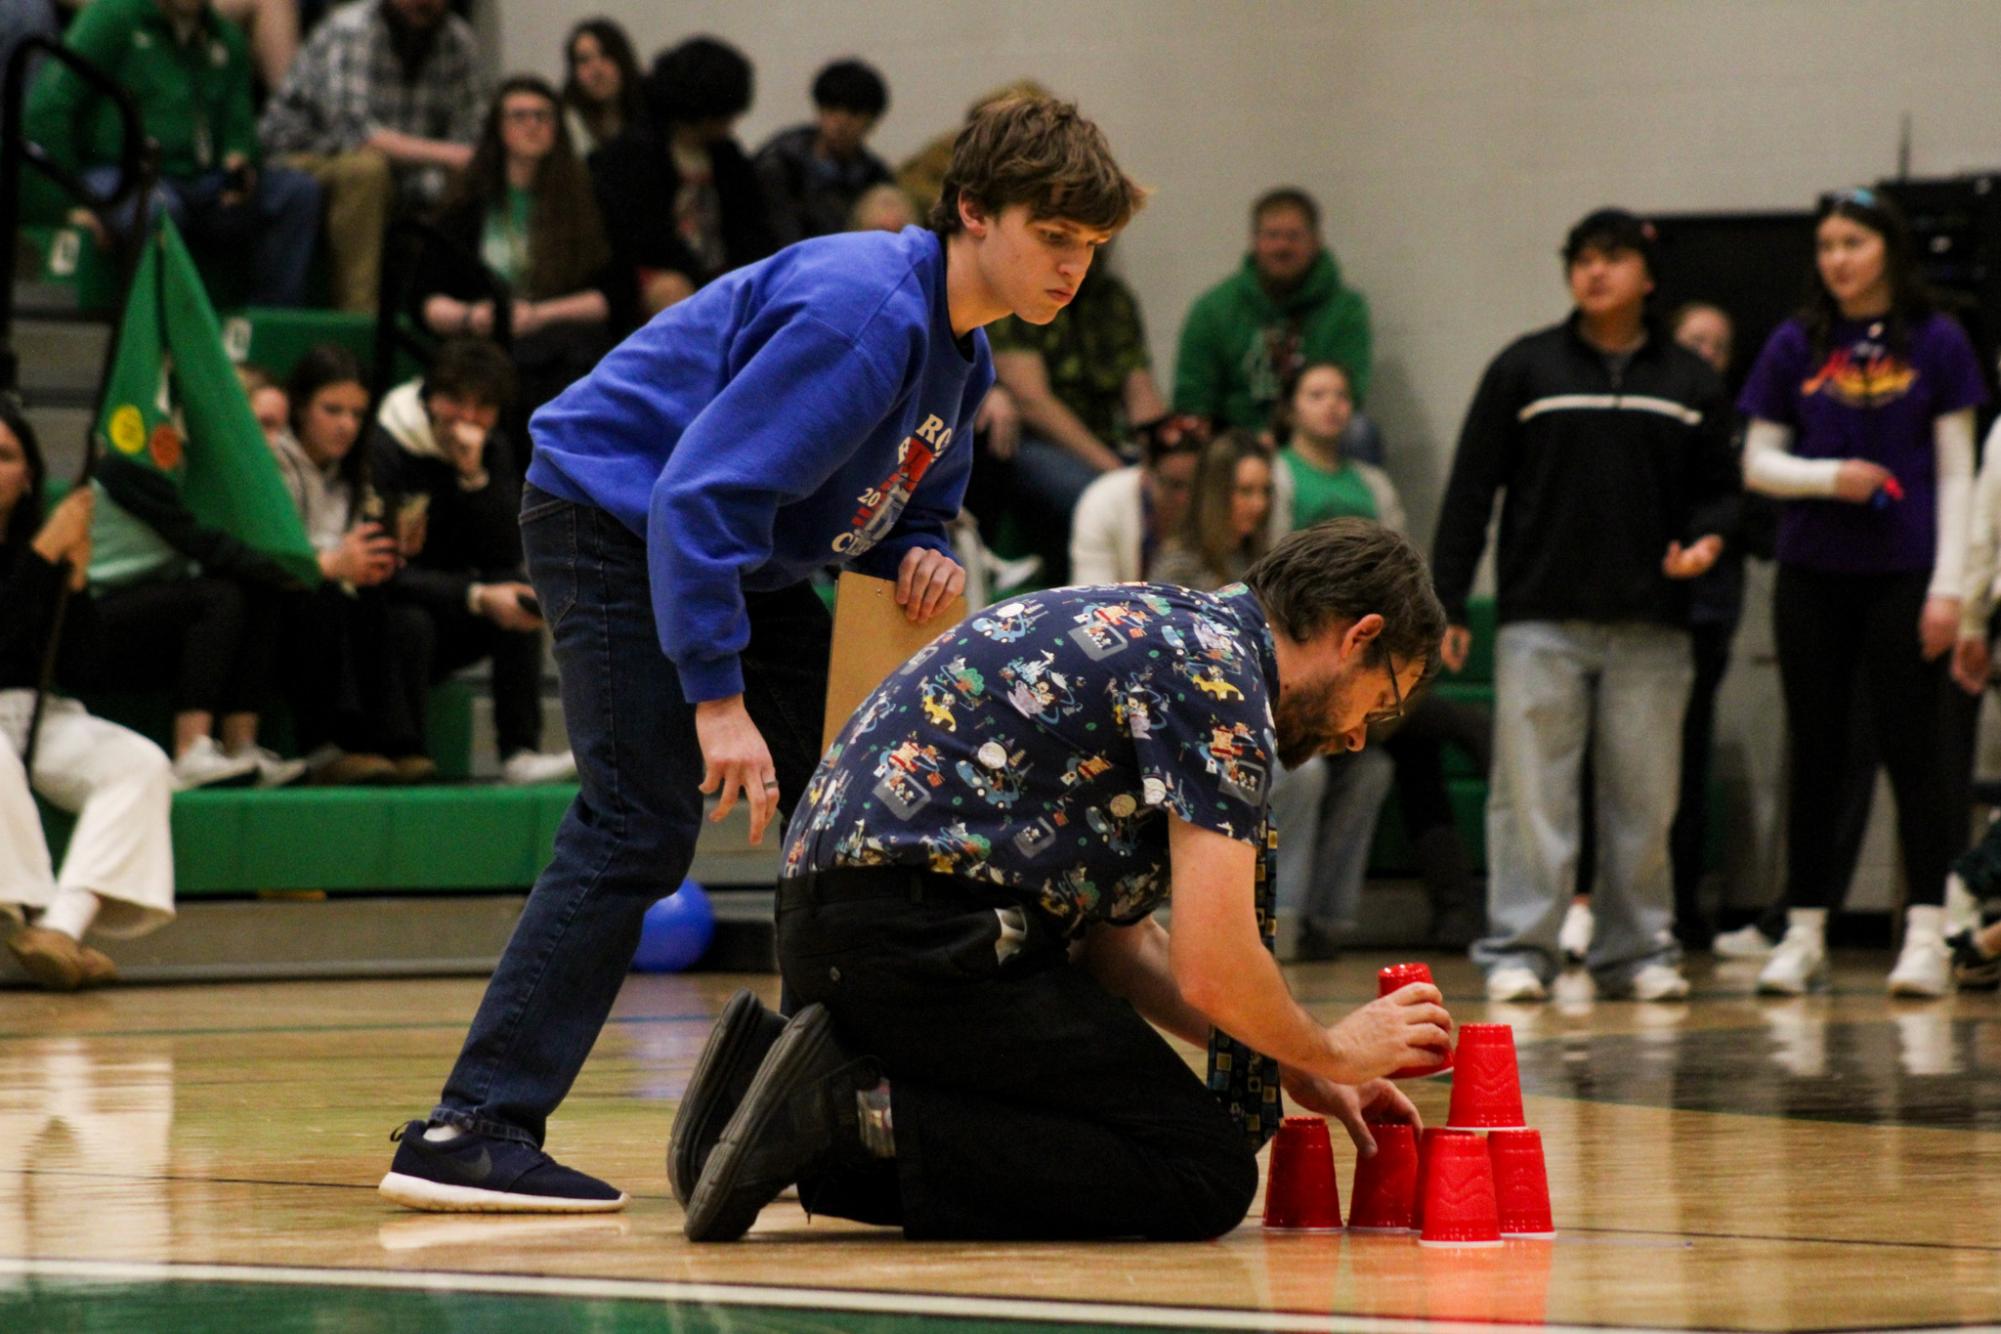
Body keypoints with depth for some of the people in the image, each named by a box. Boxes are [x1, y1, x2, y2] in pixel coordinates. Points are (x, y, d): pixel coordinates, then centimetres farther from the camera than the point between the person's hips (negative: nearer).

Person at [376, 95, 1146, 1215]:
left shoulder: (962, 351, 5)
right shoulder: (867, 315, -27)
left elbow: (913, 503, 20)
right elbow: (700, 494, -32)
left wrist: (923, 555, -6)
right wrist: (718, 697, -33)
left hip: (736, 552, 10)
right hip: (613, 520, -10)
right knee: (641, 825, -20)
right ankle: (473, 1129, -24)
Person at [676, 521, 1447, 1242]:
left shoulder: (1154, 631, 23)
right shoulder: (1219, 674, -8)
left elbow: (1114, 937, 27)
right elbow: (1213, 970, -15)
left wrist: (1291, 1070, 23)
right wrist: (1330, 1054, 4)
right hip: (922, 933, -10)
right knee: (1207, 1175, -8)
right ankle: (858, 1117, -16)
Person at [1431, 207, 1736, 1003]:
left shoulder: (1690, 383, 12)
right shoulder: (1526, 369, 6)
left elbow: (1718, 486, 18)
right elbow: (1471, 489, 5)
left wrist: (1706, 540, -5)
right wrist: (1446, 603, -1)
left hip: (1650, 626, 2)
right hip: (1542, 618, -2)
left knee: (1644, 796, 3)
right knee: (1531, 790, -5)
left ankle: (1638, 951, 11)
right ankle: (1519, 951, -1)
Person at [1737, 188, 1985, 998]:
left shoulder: (1936, 344, 2)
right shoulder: (1795, 347, 6)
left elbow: (1956, 473, 2)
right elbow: (1757, 463, 8)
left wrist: (1949, 586, -5)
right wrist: (1829, 477, -11)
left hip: (1904, 576, -2)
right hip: (1812, 578, 2)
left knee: (1914, 751, -3)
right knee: (1815, 756, 6)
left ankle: (1927, 934, -1)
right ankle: (1803, 936, 10)